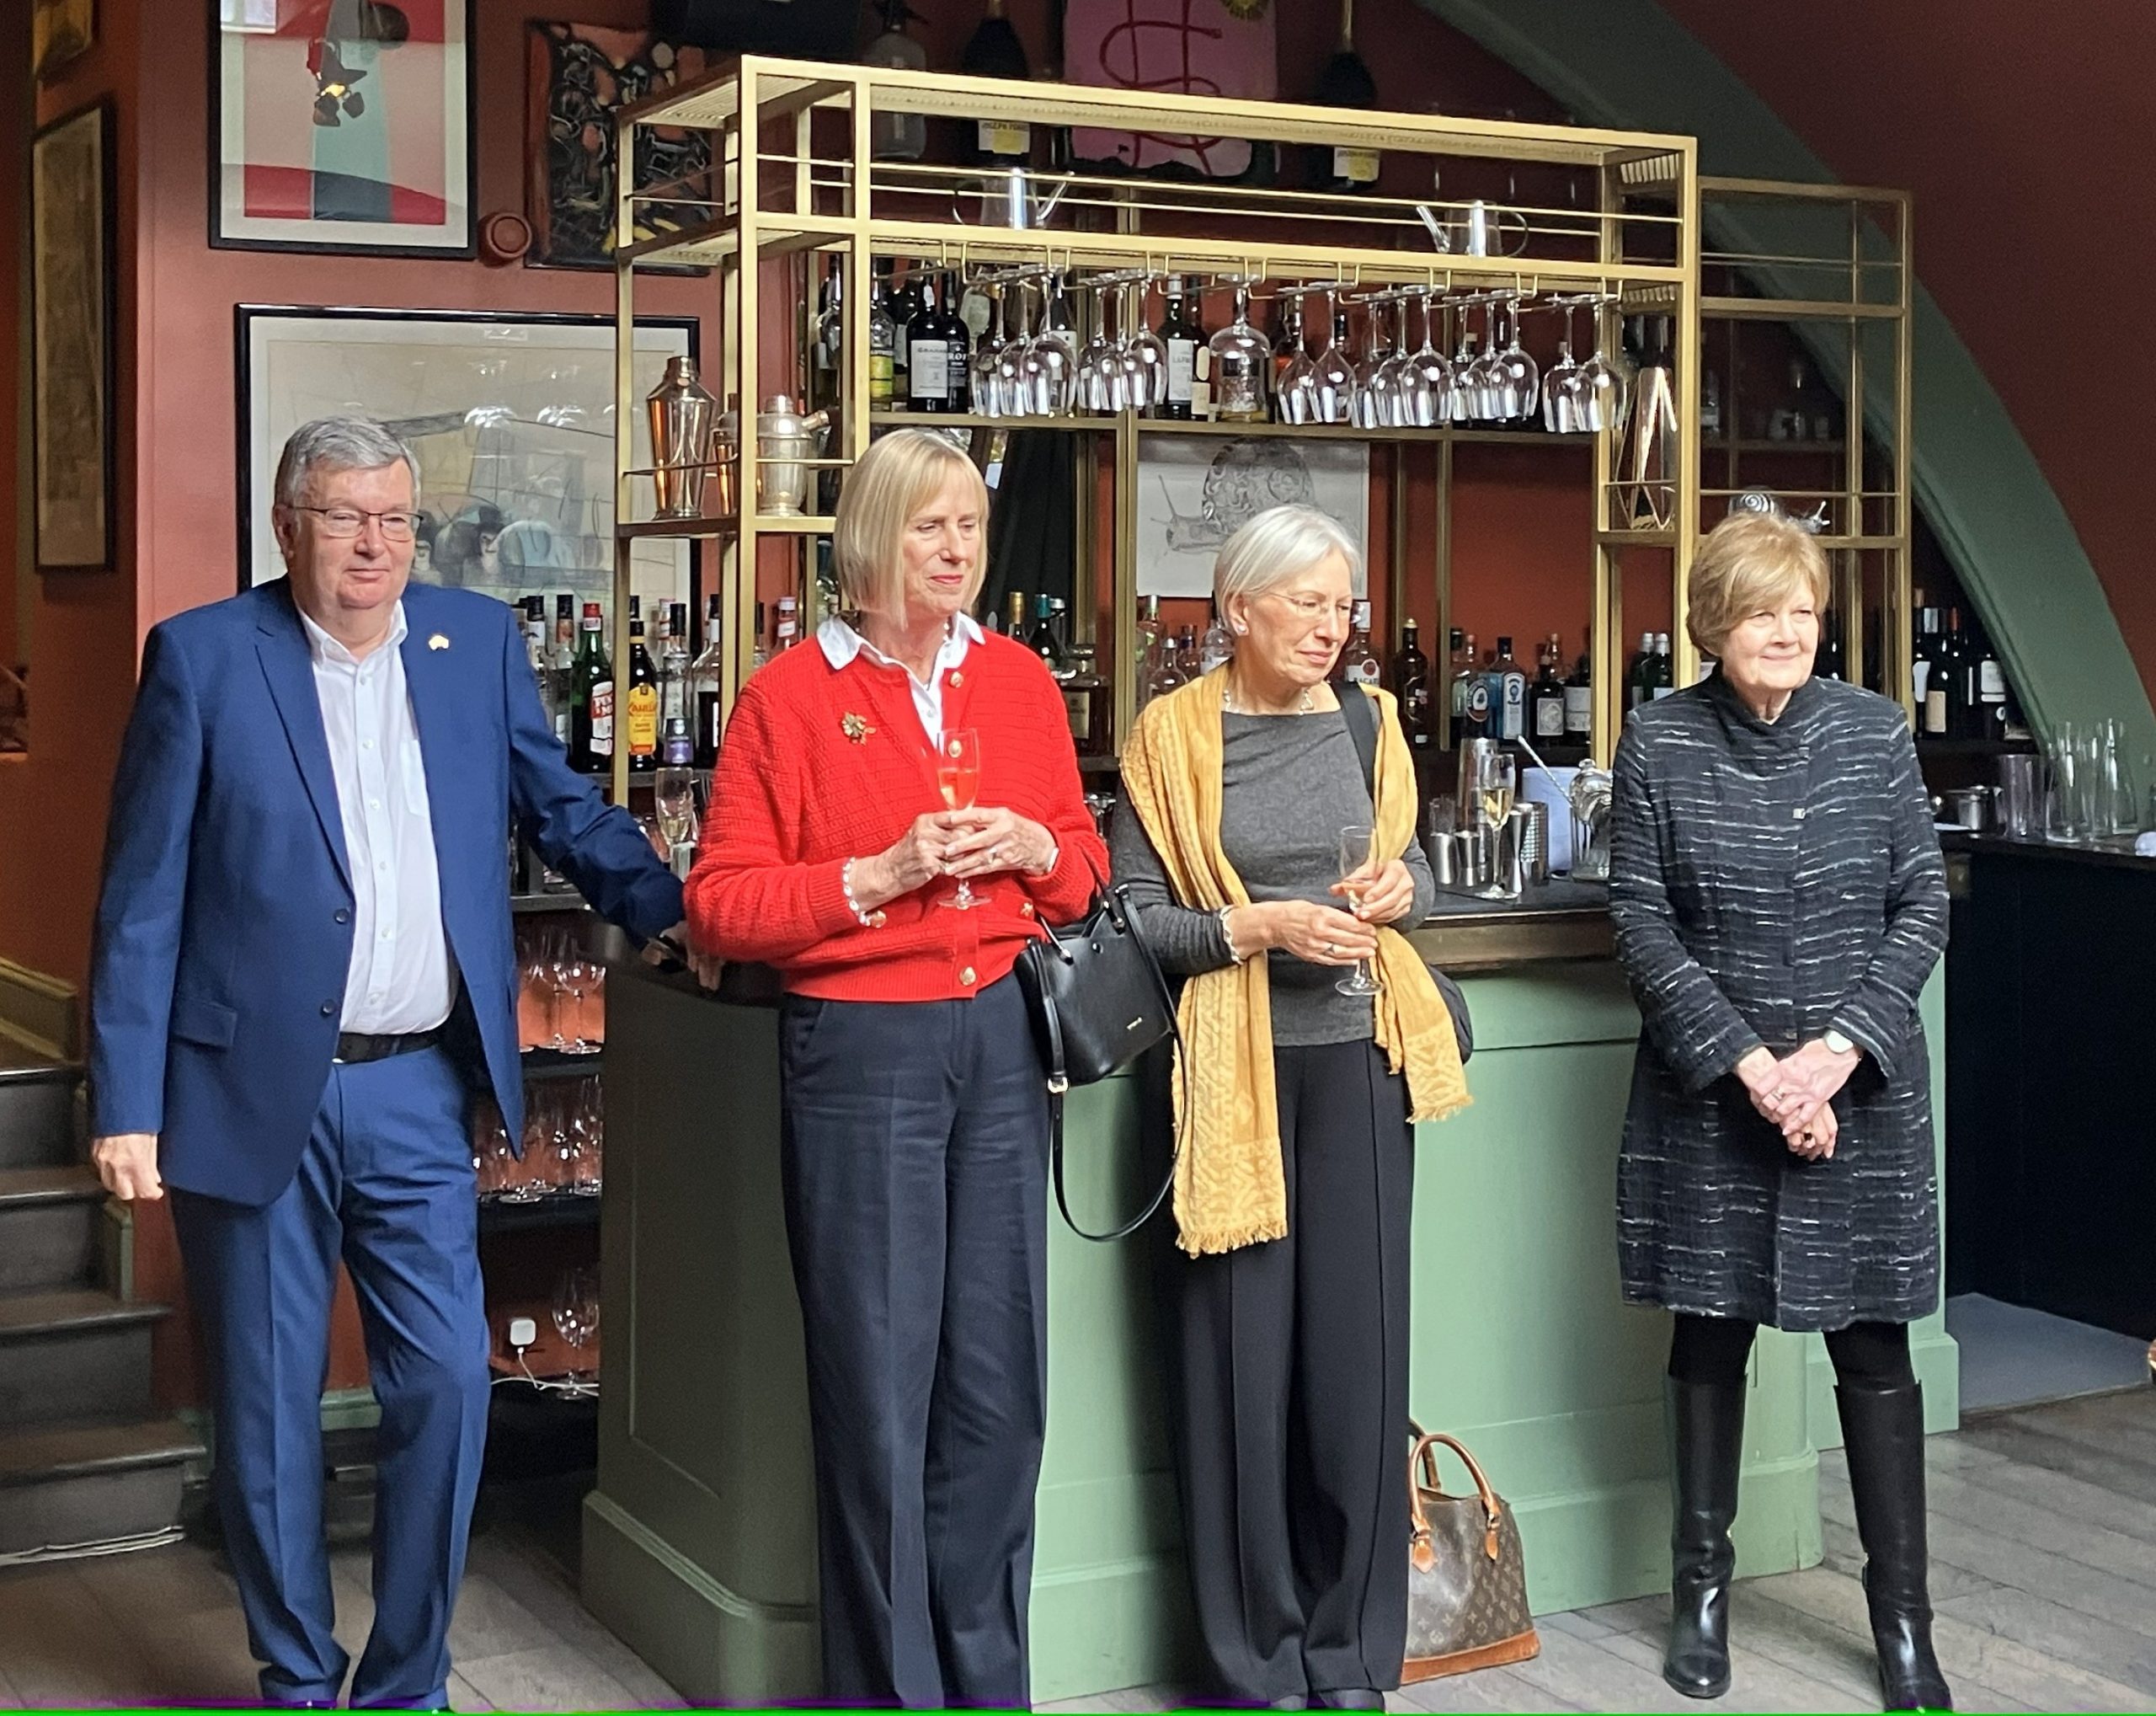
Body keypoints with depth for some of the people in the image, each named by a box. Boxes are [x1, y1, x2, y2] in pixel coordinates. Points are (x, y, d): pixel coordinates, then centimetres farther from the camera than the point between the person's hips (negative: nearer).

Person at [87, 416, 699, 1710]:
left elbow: (560, 808, 16)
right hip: (253, 1092, -2)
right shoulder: (203, 657, -2)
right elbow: (144, 899, -3)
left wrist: (679, 912, -2)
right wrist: (126, 1105, -7)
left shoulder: (481, 643, 7)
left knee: (448, 1385, 1)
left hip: (416, 1089, 3)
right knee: (271, 1408, 7)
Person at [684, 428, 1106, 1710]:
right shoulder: (791, 696, -4)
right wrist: (880, 875, -16)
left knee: (999, 1374, 8)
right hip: (860, 1049, -4)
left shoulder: (1019, 680, 9)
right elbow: (724, 905, -6)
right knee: (878, 1381, 2)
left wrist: (1034, 847, -5)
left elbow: (1084, 863, 17)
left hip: (1001, 1038, 4)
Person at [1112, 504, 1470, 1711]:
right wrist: (1255, 930, -17)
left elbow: (1417, 864, 21)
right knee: (1244, 1351, 0)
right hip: (1235, 1065, -3)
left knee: (1359, 1343, 4)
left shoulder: (1368, 722, 9)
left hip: (1359, 1056, 3)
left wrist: (1402, 887, -1)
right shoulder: (1175, 733, -2)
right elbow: (1136, 914, -4)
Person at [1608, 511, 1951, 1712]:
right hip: (1709, 1093, 0)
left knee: (1875, 1345, 4)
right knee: (1712, 1331, 10)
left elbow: (1924, 906, -1)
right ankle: (1704, 1582, 25)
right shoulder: (1660, 745, -5)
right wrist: (1750, 1064, -14)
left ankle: (1904, 1616, 14)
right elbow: (1644, 926, -6)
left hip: (1863, 1090, 1)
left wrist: (1836, 1051, -13)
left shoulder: (1874, 732, -2)